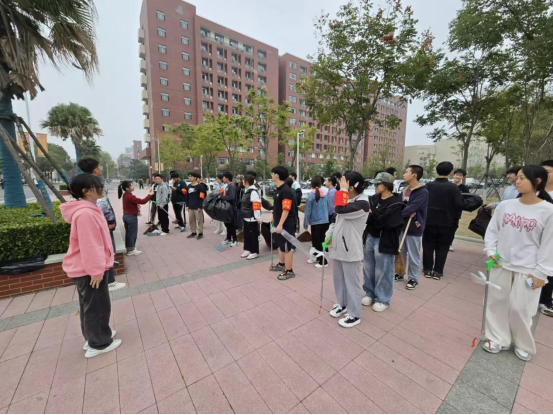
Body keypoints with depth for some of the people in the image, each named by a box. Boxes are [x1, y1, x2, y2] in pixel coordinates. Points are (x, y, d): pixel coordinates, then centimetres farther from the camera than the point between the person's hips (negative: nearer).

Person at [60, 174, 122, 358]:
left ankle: (94, 336, 38)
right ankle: (99, 344, 22)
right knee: (97, 306, 5)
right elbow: (89, 246, -26)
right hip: (88, 269, -10)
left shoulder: (89, 209, 8)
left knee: (90, 304, 22)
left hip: (89, 267, 10)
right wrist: (96, 271, -21)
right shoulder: (85, 213, -26)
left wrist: (98, 267, 21)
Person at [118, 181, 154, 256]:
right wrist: (150, 195, -21)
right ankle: (131, 250, 11)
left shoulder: (125, 195, 6)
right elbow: (142, 201, -26)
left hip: (126, 216, 10)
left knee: (128, 233, 18)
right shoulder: (130, 196, -23)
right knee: (133, 234, 2)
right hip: (131, 217, -9)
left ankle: (129, 248, 29)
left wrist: (136, 206, 7)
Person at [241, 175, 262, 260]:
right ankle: (248, 249, 30)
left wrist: (258, 217, -20)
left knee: (253, 235, 0)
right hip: (246, 217, 10)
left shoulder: (254, 192, -18)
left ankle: (255, 252, 11)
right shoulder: (247, 191, 13)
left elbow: (256, 206, -21)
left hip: (252, 218, -10)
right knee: (246, 234, 17)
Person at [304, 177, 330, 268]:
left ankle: (323, 261, 8)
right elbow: (327, 208, 9)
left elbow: (308, 211, -10)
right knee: (322, 241, 14)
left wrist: (306, 224, -5)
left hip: (315, 222, -6)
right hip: (325, 221, 6)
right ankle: (318, 258, 28)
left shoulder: (311, 196, -11)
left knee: (317, 242, 5)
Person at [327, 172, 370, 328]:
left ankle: (354, 315, 24)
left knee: (351, 283, 6)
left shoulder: (362, 203, -18)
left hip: (351, 250, -8)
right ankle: (342, 305, 41)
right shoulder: (347, 199, 8)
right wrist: (329, 235, 6)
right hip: (338, 247, 8)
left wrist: (342, 190, -22)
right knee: (339, 280, 20)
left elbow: (340, 210, -32)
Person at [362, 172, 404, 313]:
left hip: (385, 241, -6)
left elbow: (383, 221, -21)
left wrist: (370, 214, -11)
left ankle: (383, 299, 25)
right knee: (368, 268, 16)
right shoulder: (374, 198, 7)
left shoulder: (396, 203, -13)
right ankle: (370, 293, 34)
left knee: (383, 271, 6)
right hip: (370, 237, 6)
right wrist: (370, 215, -13)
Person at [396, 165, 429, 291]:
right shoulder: (405, 189, 9)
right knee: (401, 252, 17)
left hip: (414, 228, -7)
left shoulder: (423, 192, -16)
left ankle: (413, 279, 22)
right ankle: (400, 274, 34)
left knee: (413, 256, 6)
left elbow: (411, 208, -26)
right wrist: (407, 213, -16)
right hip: (402, 226, 7)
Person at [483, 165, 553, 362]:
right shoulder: (505, 206, -2)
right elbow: (492, 230, 7)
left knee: (519, 308, 6)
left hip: (528, 270, -3)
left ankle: (524, 345, 32)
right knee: (497, 302, 11)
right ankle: (499, 340, 28)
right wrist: (490, 251, -3)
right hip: (501, 264, 3)